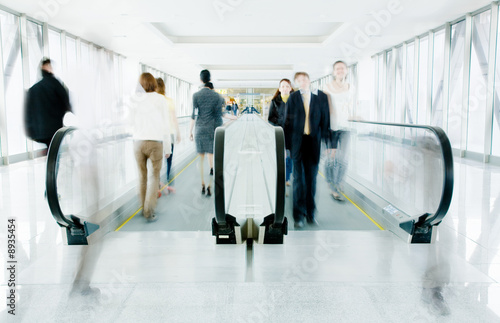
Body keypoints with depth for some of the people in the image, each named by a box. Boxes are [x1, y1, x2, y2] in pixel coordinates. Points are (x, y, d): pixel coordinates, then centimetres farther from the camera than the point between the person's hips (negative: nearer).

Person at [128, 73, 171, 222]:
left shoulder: (135, 100, 2)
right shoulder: (161, 100, -4)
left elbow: (131, 121, 10)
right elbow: (166, 125, -3)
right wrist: (168, 148, 3)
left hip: (138, 141, 3)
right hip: (155, 142, -3)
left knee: (142, 177, 16)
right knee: (155, 178, 5)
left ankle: (143, 209, 26)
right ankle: (149, 212, -1)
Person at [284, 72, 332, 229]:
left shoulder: (321, 97, 5)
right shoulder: (292, 98, 3)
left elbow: (325, 120, 5)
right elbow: (287, 122, 3)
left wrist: (327, 142, 0)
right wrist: (286, 145, -2)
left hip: (313, 142, 1)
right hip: (297, 142, -1)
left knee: (311, 178, 8)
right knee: (298, 179, 1)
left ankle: (310, 213, 19)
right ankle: (298, 215, 8)